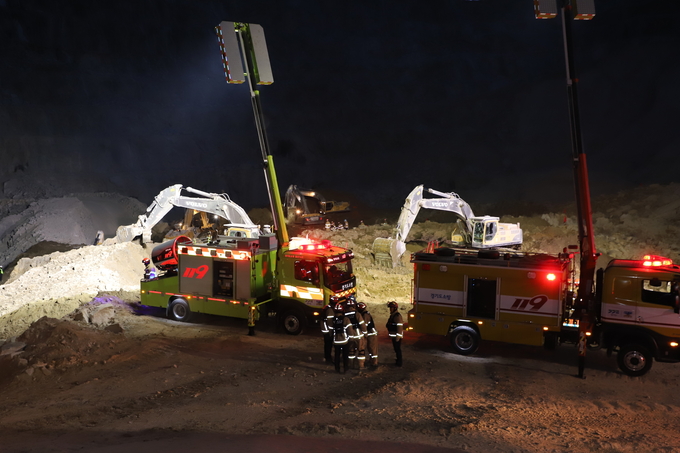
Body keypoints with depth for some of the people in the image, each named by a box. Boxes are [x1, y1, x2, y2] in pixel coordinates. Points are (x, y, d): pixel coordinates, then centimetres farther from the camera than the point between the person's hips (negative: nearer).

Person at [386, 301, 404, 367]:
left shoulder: (397, 316, -21)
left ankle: (399, 362, 5)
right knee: (396, 348, 19)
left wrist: (398, 337, -24)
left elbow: (399, 327, -24)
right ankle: (399, 360, 32)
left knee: (397, 349, -3)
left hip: (396, 336, -10)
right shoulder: (392, 315, 11)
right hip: (393, 336, 10)